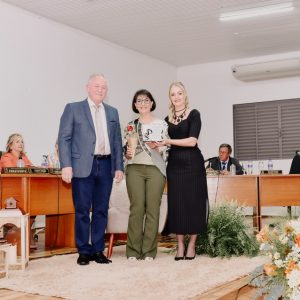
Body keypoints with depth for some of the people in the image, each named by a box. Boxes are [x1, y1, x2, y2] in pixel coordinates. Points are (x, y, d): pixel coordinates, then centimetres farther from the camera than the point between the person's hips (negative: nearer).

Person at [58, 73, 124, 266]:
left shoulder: (112, 112, 16)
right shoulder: (73, 109, 4)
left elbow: (117, 141, 15)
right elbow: (64, 139, -2)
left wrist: (119, 167, 8)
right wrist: (66, 165, -11)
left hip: (106, 166, 4)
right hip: (83, 167, -4)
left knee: (101, 210, 7)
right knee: (82, 211, 1)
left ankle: (98, 250, 17)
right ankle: (84, 251, 12)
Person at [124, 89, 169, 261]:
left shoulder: (162, 124, 9)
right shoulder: (131, 126, 14)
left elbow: (166, 150, 8)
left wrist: (157, 147, -12)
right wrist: (127, 153, -3)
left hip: (155, 169, -1)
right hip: (135, 169, 1)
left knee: (153, 209, -3)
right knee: (136, 208, -4)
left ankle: (149, 250, 3)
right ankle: (133, 250, 2)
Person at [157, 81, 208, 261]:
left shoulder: (194, 114, -2)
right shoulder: (167, 119, 12)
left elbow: (192, 141, -13)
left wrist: (169, 141, -16)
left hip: (192, 164, -4)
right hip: (174, 165, 4)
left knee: (193, 202, 0)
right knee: (176, 203, 3)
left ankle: (191, 245, 10)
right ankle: (180, 245, 12)